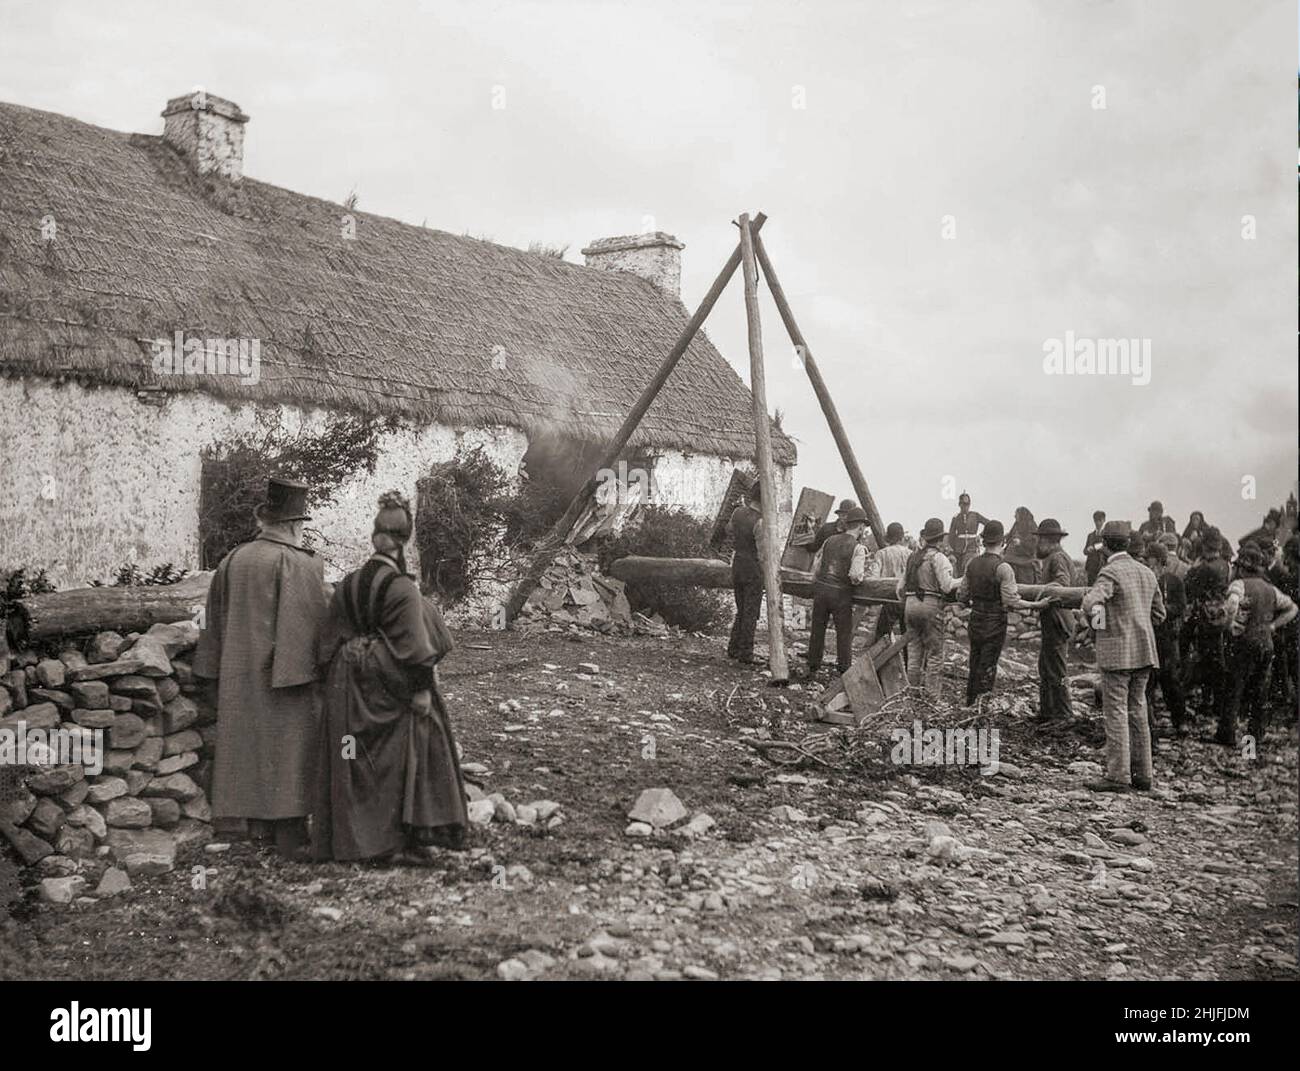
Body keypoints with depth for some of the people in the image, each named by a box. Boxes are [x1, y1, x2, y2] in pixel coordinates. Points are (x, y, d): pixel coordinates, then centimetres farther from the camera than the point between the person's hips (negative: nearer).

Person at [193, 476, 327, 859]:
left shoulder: (232, 560, 5)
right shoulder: (298, 564, -14)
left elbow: (216, 619, 10)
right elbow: (308, 624, -17)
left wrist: (218, 669, 17)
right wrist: (307, 670, -12)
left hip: (240, 678, 6)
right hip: (283, 674, -6)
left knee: (250, 743, 15)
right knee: (287, 747, 0)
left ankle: (258, 824, 23)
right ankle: (290, 836, 3)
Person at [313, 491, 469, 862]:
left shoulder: (346, 586, 3)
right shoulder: (401, 588, -15)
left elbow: (330, 641, 8)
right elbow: (414, 644, -18)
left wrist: (334, 682, 16)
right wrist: (423, 688, -14)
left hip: (350, 689, 5)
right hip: (392, 688, -5)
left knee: (361, 766, 11)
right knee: (403, 760, 5)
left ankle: (363, 839, 14)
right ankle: (405, 840, 5)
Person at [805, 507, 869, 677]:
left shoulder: (829, 541, 9)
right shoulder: (858, 548, -8)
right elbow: (855, 575, -19)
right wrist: (863, 573, 2)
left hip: (820, 588, 5)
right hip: (841, 593, -5)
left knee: (817, 630, 12)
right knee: (844, 633, 7)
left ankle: (812, 669, 19)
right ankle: (845, 672, 10)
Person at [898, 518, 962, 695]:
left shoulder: (913, 556, 14)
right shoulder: (937, 558, -8)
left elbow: (900, 588, 16)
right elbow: (947, 586, -16)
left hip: (910, 605, 6)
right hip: (930, 606, -6)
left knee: (914, 650, 13)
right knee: (934, 653, 0)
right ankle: (933, 693, 0)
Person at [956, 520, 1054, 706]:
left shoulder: (972, 565, 2)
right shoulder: (1002, 567, -16)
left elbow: (961, 596, 8)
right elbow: (1011, 602, -19)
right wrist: (1037, 605, -11)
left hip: (975, 622, 5)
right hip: (994, 624, -5)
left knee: (974, 667, 17)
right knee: (987, 670, 2)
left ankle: (969, 704, 27)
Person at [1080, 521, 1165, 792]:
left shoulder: (1110, 573, -12)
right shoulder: (1146, 572, 11)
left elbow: (1091, 602, -28)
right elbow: (1159, 613, 19)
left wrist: (1093, 621, -9)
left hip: (1117, 652, -7)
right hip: (1144, 651, 7)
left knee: (1116, 713, -5)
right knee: (1137, 711, 13)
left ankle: (1118, 776, -6)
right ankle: (1142, 774, 16)